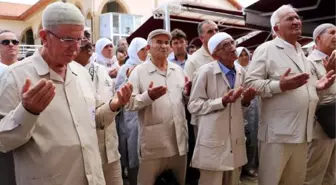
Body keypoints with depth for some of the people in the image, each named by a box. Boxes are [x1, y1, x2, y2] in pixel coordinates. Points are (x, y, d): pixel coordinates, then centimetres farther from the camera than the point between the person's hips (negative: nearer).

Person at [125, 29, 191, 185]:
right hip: (153, 143, -4)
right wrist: (148, 96, -28)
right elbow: (128, 103, -11)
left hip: (179, 140, 5)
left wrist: (187, 92, -4)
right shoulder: (139, 71, -5)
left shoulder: (178, 70, 11)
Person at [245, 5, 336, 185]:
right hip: (278, 131, -7)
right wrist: (280, 85, -27)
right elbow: (251, 83, -15)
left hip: (302, 130, 7)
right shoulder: (266, 49, -7)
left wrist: (317, 85, 6)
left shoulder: (301, 52, 18)